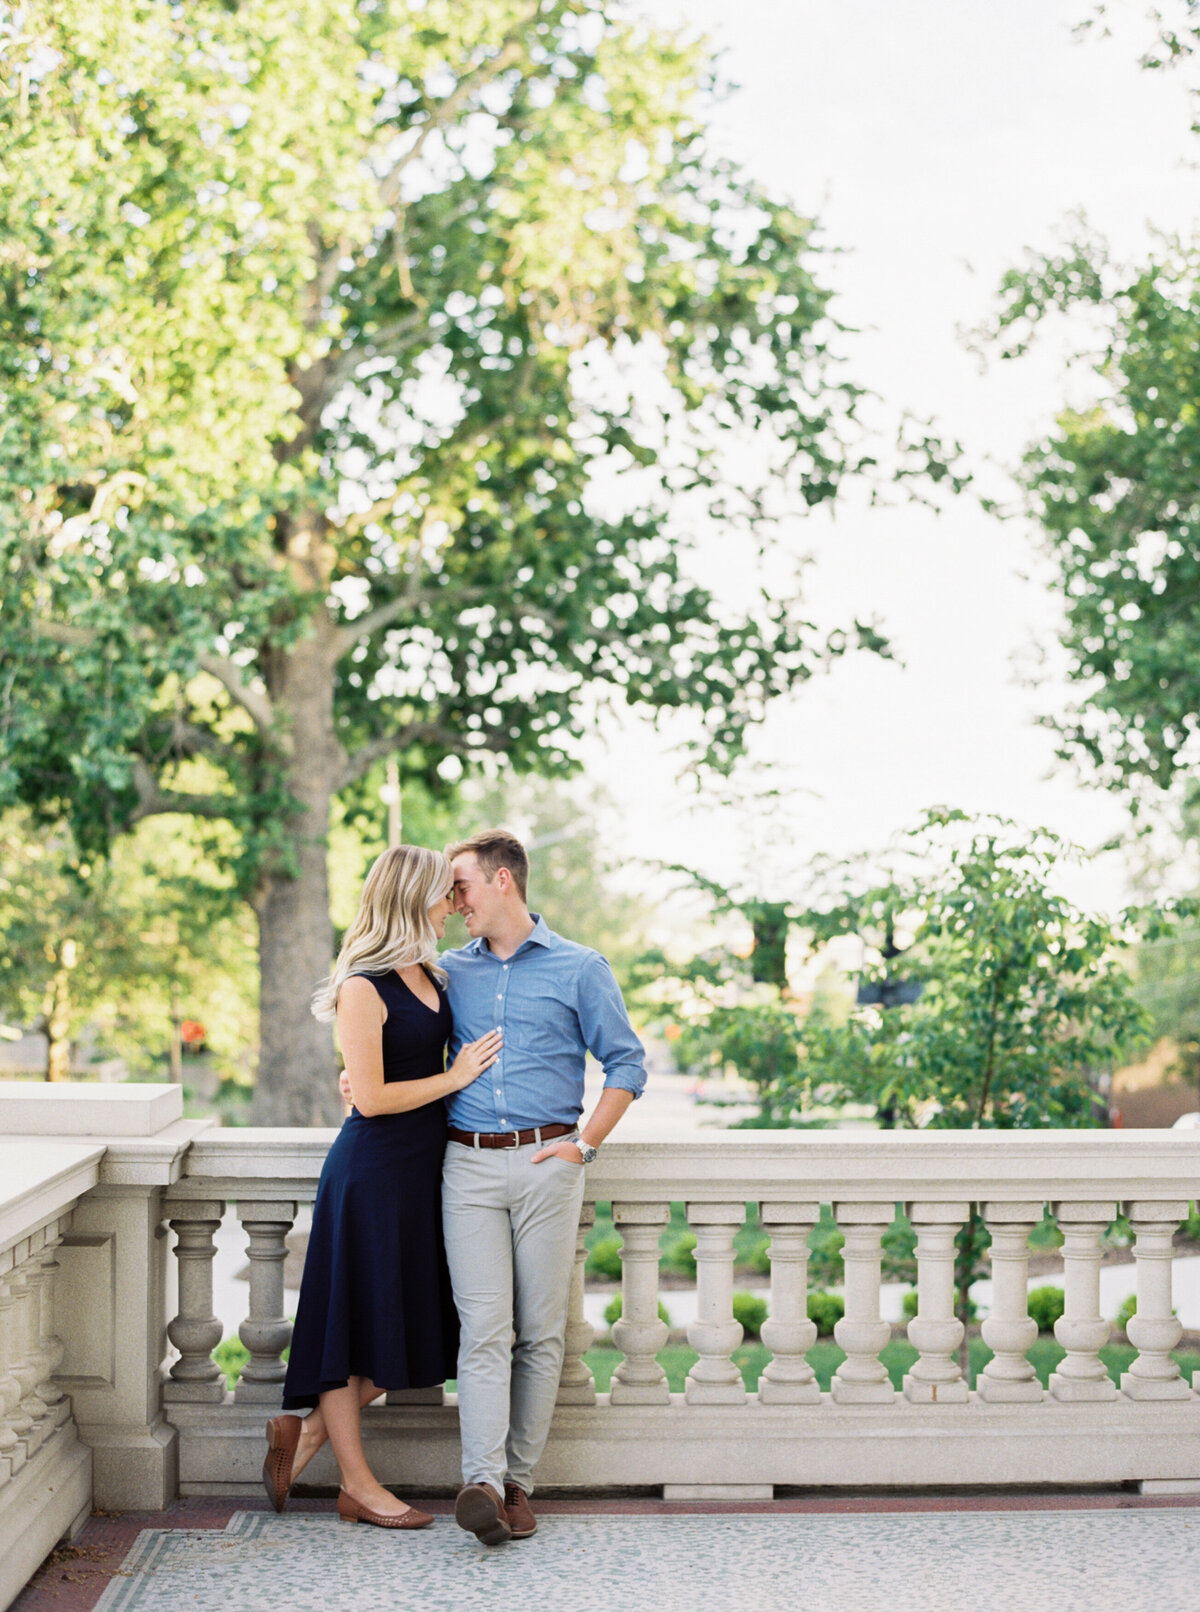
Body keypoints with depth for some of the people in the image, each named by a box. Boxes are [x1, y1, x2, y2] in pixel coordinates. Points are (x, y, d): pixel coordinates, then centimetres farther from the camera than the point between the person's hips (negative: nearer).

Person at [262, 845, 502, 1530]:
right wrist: (456, 1076, -11)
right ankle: (358, 1486, 12)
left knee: (410, 1328, 10)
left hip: (423, 1167, 9)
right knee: (357, 1319, 3)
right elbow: (371, 1097, -17)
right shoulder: (364, 987, -14)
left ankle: (307, 1431, 23)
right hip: (372, 1172, -9)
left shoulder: (431, 976, 11)